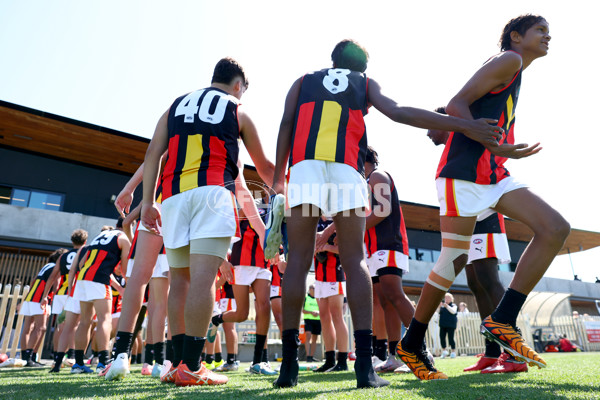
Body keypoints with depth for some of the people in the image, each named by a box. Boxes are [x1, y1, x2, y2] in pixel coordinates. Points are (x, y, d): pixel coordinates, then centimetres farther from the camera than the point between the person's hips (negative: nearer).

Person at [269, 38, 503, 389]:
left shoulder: (303, 81, 29)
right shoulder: (367, 84, 25)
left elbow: (286, 125, 13)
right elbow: (400, 114, 7)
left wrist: (279, 179, 11)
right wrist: (463, 125, 5)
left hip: (304, 163, 1)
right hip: (347, 167, -1)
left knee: (299, 259, 1)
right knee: (355, 260, 1)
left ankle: (290, 362, 0)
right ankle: (365, 364, -6)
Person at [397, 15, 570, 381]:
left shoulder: (515, 76, 29)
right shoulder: (509, 60, 1)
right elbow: (456, 104, -13)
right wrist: (492, 144, -20)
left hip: (495, 174, 9)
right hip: (464, 171, -9)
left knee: (556, 228, -5)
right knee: (454, 260, -7)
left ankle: (502, 321, -4)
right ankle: (411, 345, 9)